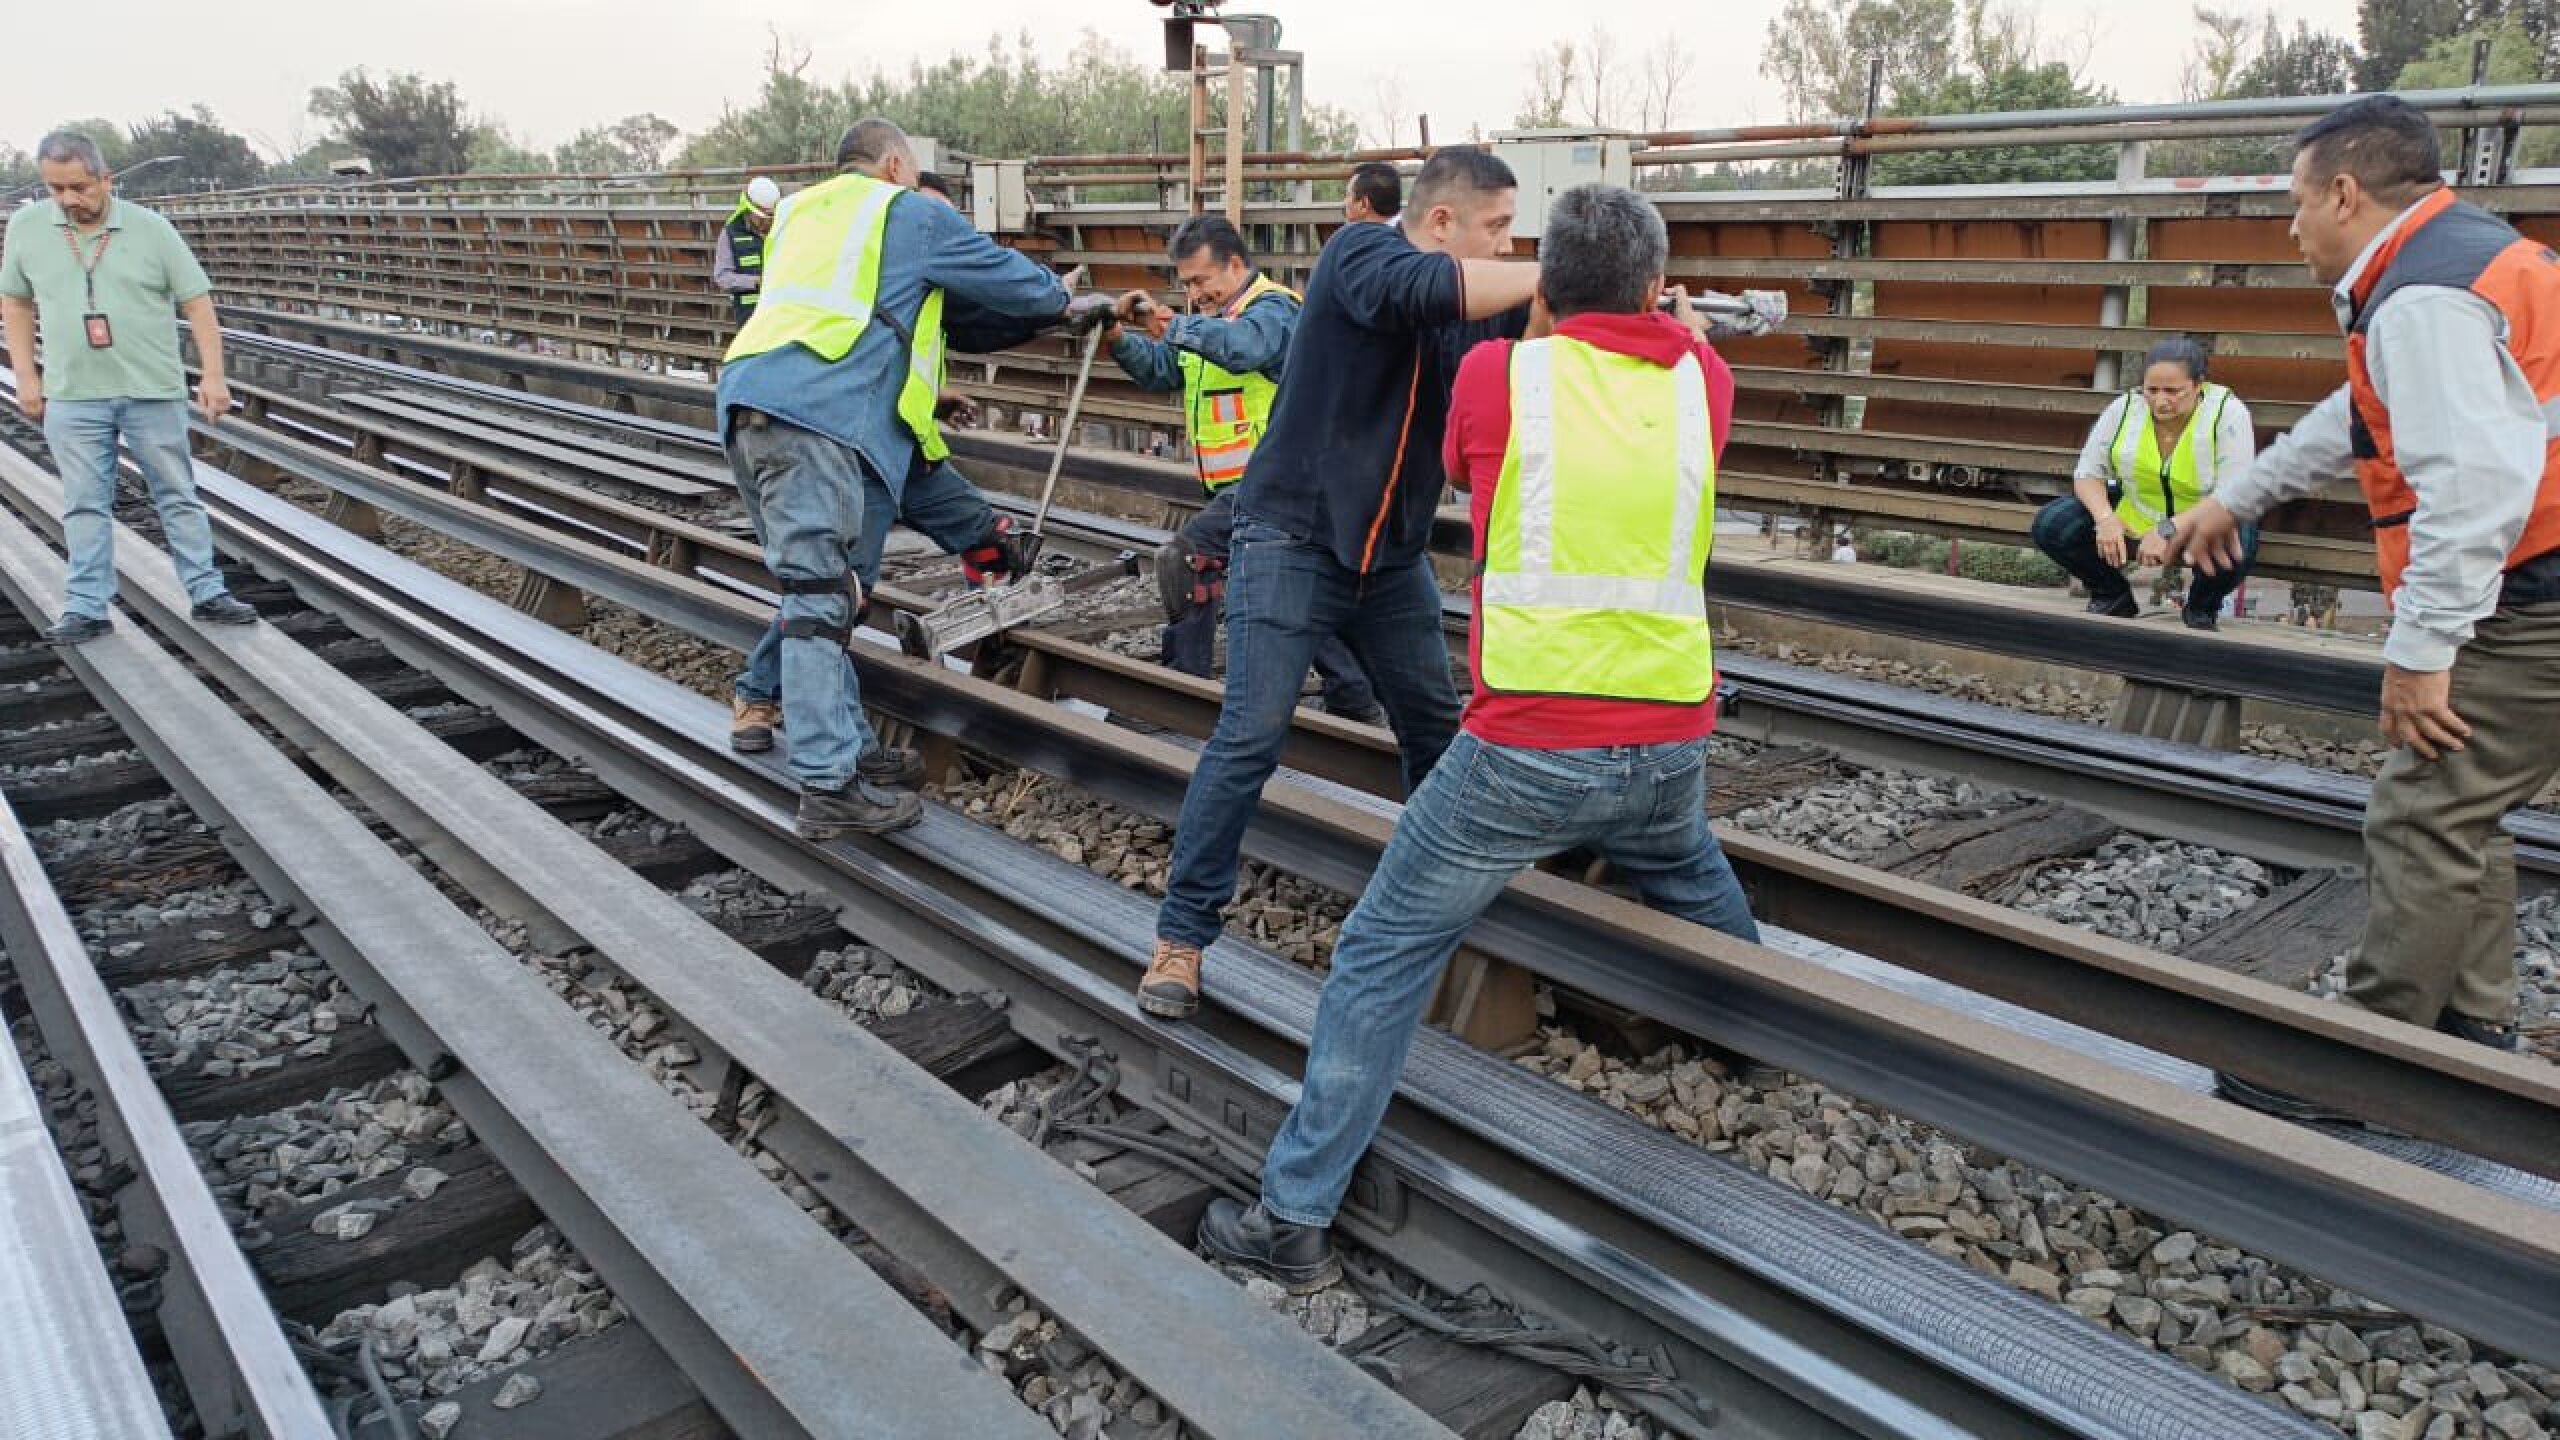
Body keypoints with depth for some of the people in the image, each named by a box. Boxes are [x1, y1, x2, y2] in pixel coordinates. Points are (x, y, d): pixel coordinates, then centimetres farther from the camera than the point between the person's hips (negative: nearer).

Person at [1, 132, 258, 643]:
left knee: (178, 497, 6)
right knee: (84, 505, 6)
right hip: (73, 397, 2)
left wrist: (213, 375, -10)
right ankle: (87, 608, 12)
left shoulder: (150, 228, -4)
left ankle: (207, 593, 13)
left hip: (154, 391, -2)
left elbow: (197, 300, -3)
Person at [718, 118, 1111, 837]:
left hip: (746, 398, 8)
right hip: (813, 409, -8)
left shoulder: (795, 212, 30)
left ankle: (848, 745, 17)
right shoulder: (908, 212, 10)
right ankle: (829, 788, -11)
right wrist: (1068, 302, 38)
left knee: (816, 585, 13)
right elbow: (999, 272, 19)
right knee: (819, 594, -11)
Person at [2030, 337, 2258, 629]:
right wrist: (2105, 518, -28)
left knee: (2237, 540, -38)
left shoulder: (2227, 413, -22)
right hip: (2131, 515, 3)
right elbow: (2088, 472, -6)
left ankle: (2202, 609, -1)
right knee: (2050, 526, -19)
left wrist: (2168, 529, -39)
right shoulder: (2126, 407, -14)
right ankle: (2113, 597, 9)